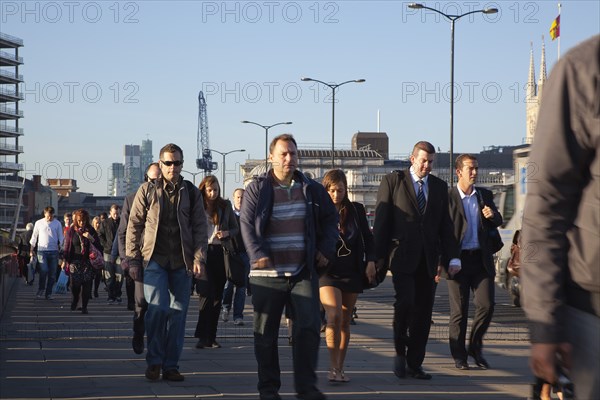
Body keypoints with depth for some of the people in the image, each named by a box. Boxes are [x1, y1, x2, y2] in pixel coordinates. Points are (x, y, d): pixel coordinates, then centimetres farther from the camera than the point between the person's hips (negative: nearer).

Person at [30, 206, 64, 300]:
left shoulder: (57, 224, 6)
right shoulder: (39, 223, 5)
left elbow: (61, 238, 10)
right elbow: (34, 237, 11)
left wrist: (61, 249, 2)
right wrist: (31, 250, 7)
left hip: (54, 251, 1)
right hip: (42, 250, -1)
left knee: (52, 274, 1)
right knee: (44, 270, -16)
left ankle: (48, 293, 10)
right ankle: (40, 290, 0)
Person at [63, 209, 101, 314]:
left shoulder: (90, 230, 5)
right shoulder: (71, 230, 3)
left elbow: (98, 245, 5)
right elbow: (67, 246, 7)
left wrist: (91, 238, -13)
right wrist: (66, 261, 4)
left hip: (87, 261, 1)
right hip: (75, 262, -1)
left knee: (87, 284, -6)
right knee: (75, 285, -5)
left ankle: (84, 306, 4)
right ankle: (75, 300, 25)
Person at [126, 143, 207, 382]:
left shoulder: (191, 193, 8)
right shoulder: (147, 191, 4)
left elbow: (200, 227, 7)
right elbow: (134, 225, 5)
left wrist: (199, 259, -3)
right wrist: (132, 260, 0)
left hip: (182, 262, 2)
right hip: (154, 259, -2)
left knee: (177, 313, 2)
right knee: (157, 308, -15)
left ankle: (171, 366, 9)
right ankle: (154, 362, -2)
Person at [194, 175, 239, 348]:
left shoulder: (225, 206, 9)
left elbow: (236, 228, 15)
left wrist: (227, 233, -7)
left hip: (220, 253, 3)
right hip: (202, 252, -3)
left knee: (217, 296, 6)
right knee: (207, 294, -13)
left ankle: (211, 336, 13)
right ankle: (202, 336, -11)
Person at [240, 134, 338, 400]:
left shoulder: (312, 189, 10)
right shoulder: (257, 189, 3)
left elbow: (330, 220, 17)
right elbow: (247, 224, -3)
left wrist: (325, 250, 4)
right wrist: (258, 254, -15)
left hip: (304, 272, 2)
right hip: (267, 273, -1)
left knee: (309, 328, -5)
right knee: (266, 333, 4)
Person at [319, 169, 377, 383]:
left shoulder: (356, 210, 5)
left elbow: (367, 237, 13)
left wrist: (370, 261, 1)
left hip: (352, 273, 4)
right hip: (327, 273, -3)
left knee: (345, 321, 7)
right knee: (334, 317, -21)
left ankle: (339, 369, 15)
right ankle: (333, 368, -17)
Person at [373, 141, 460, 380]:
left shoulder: (439, 187, 14)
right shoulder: (392, 181, 3)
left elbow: (445, 224, 15)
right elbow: (381, 220, 0)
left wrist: (453, 256, 3)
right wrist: (379, 257, -6)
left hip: (427, 259, 4)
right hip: (402, 256, -4)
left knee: (423, 312, 3)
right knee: (405, 301, -19)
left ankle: (414, 364, 10)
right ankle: (400, 351, 2)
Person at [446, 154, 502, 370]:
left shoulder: (485, 195, 11)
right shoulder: (448, 198, -3)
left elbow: (498, 221, 17)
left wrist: (492, 216, -7)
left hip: (481, 259, 4)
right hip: (458, 260, -3)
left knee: (486, 305, -3)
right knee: (459, 311, 2)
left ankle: (475, 347, 17)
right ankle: (459, 356, 13)